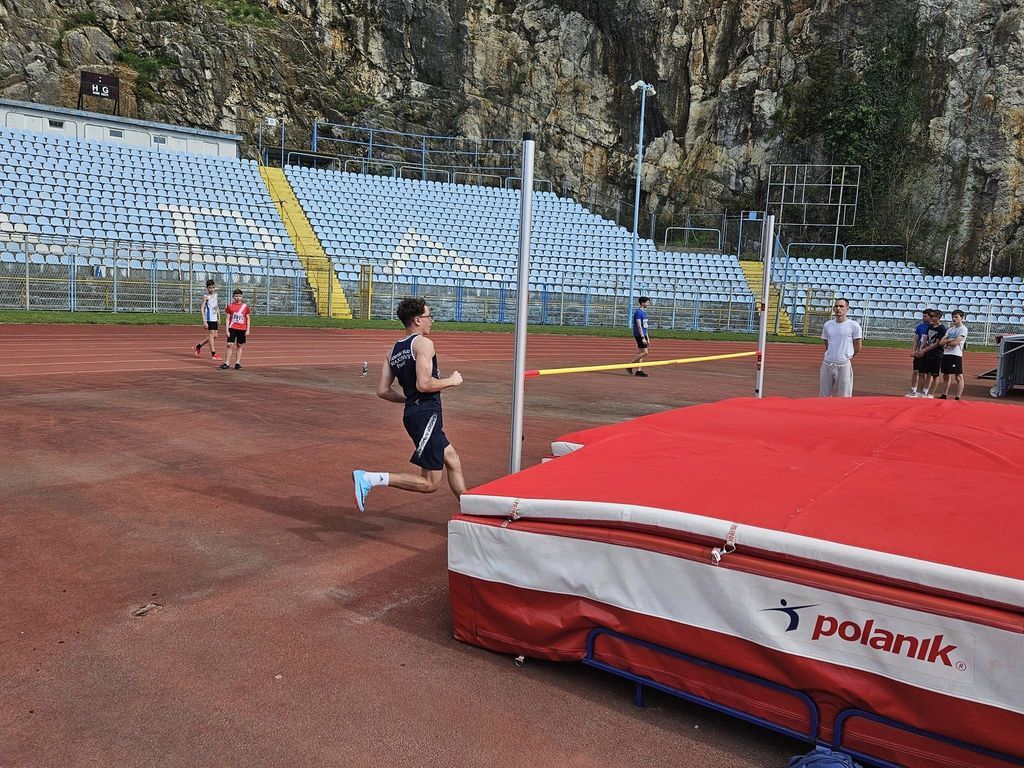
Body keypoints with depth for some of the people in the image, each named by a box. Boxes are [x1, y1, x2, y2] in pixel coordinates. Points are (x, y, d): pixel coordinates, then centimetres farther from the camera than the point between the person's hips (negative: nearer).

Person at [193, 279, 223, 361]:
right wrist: (204, 321, -19)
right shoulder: (206, 296, -9)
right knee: (212, 335, -7)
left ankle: (197, 347, 25)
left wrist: (219, 319, 19)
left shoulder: (215, 295, 13)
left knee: (215, 336, 10)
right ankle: (213, 354, -2)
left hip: (215, 319, 8)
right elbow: (202, 309, -12)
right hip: (209, 318, -8)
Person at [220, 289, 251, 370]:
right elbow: (227, 318, 3)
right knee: (230, 345, -6)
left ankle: (237, 362, 15)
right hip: (232, 328, 0)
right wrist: (227, 330, -3)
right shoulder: (230, 306, 1)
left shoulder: (245, 306, 2)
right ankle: (227, 363, -2)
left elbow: (248, 318, 5)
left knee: (239, 345, 7)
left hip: (242, 329, 1)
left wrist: (248, 330, -1)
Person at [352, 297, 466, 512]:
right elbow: (424, 384, -23)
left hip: (413, 413, 10)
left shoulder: (394, 350, 13)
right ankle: (369, 478, -11)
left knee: (452, 461, 22)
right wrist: (451, 381, -6)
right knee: (430, 483, -5)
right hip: (426, 415, -10)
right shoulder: (423, 343, -11)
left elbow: (383, 391, 9)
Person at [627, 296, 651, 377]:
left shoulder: (644, 312, 16)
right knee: (644, 352, -12)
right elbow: (639, 326, -19)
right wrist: (643, 338, -22)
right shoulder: (638, 312, -13)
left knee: (641, 352, 8)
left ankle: (639, 370, 11)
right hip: (639, 335, -9)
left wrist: (647, 338, 19)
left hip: (643, 335, 9)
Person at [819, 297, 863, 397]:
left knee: (844, 397, 0)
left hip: (844, 365, -4)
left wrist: (846, 357, 9)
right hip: (827, 364, 4)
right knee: (824, 395, 9)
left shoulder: (854, 325, -3)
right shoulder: (827, 325, 9)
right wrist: (832, 356, 8)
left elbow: (857, 348, 2)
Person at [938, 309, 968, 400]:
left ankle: (958, 397, -4)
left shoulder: (963, 329, -4)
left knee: (958, 377, -4)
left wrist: (946, 343, 1)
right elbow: (942, 341, 8)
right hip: (946, 354, 8)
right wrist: (950, 340, -9)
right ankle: (944, 395, 20)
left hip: (956, 355, -8)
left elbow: (955, 342, -15)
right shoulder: (950, 329, 17)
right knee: (945, 376, 13)